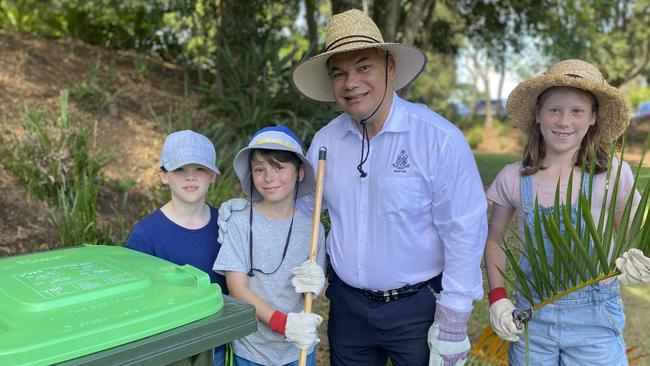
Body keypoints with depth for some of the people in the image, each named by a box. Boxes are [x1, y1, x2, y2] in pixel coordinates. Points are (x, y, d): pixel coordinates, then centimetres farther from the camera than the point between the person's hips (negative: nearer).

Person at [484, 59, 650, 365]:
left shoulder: (614, 175, -9)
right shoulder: (513, 178, -6)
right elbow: (493, 240, 7)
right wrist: (497, 298, -5)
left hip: (594, 320, -1)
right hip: (531, 316, 1)